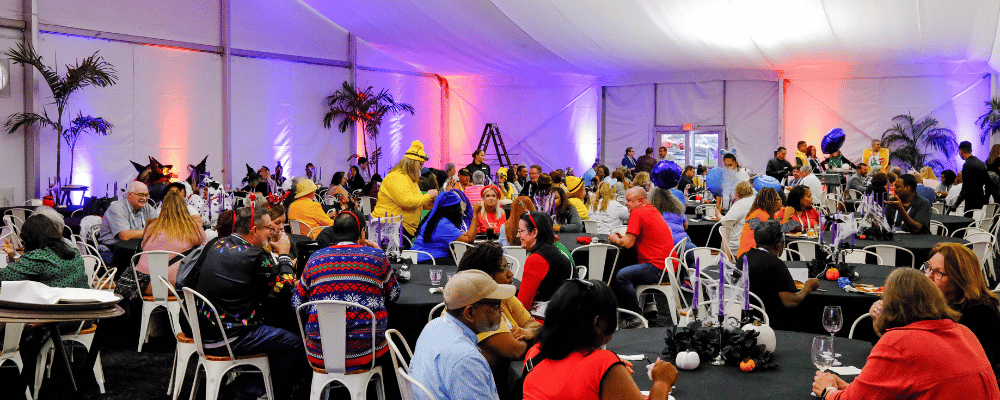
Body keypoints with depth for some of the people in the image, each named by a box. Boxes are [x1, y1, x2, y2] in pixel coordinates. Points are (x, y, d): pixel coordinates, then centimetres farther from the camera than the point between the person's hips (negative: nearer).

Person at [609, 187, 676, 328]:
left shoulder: (637, 213, -10)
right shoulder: (652, 210, 20)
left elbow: (628, 244, -15)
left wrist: (616, 240, 6)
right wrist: (622, 237, 12)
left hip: (659, 267, -11)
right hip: (668, 265, 11)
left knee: (621, 276, -21)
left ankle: (637, 316, -11)